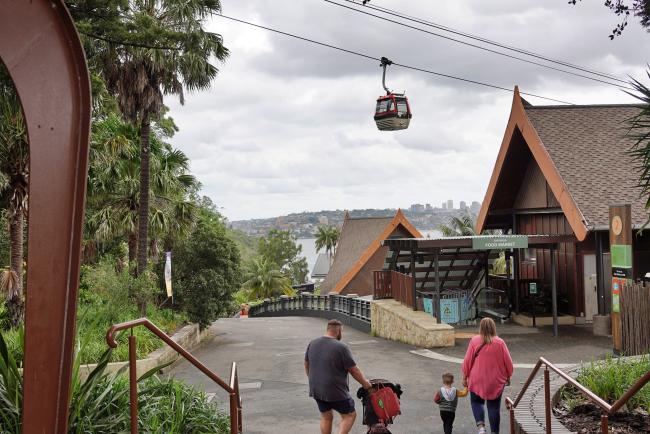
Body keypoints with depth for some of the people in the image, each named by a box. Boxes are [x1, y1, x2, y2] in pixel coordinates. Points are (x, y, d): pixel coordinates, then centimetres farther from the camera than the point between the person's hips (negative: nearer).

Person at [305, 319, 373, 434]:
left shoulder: (312, 344, 3)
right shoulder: (341, 347, -16)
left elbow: (307, 365, 15)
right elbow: (354, 370, -11)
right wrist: (367, 385, 2)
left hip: (316, 389, 6)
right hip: (335, 392, -6)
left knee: (326, 417, 19)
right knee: (350, 415, 10)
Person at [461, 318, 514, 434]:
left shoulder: (474, 341, -10)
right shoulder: (500, 343, -9)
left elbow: (467, 361, -6)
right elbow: (508, 362, -2)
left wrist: (465, 377, 6)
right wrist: (508, 376, 14)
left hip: (477, 380, 0)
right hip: (496, 381, 0)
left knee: (476, 401, 17)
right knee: (494, 406, 12)